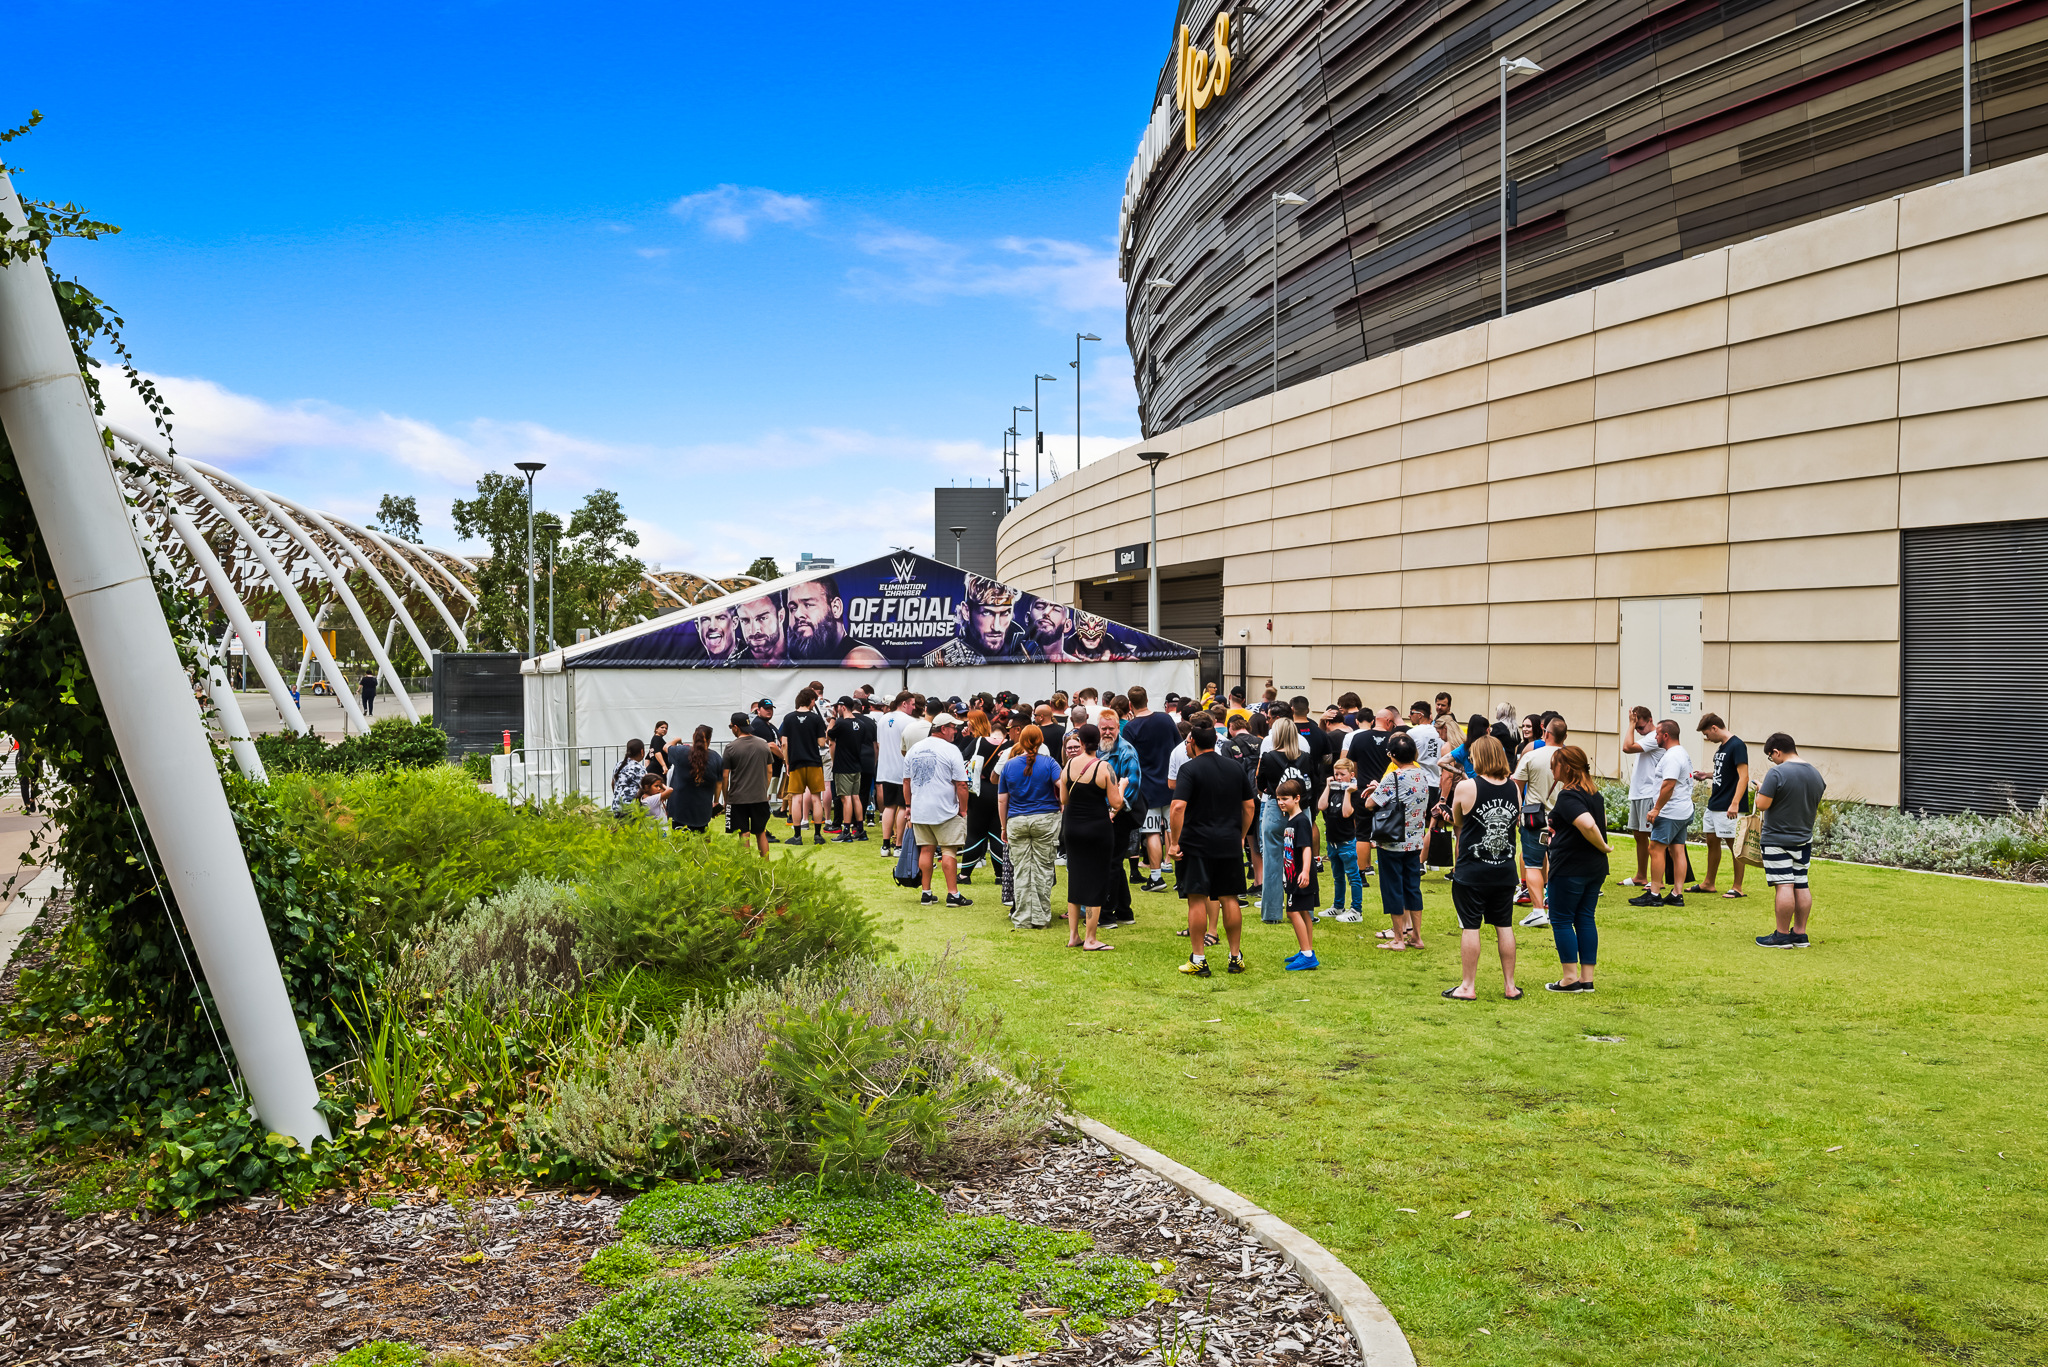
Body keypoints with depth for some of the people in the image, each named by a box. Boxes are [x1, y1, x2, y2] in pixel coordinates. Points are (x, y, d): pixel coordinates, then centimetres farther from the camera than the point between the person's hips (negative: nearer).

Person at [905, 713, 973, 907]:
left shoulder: (914, 749, 9)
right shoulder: (951, 750, -9)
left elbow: (907, 781, 15)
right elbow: (961, 784, -11)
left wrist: (909, 806, 23)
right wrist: (962, 809, -3)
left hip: (919, 810, 5)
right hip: (946, 810, -5)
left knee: (926, 850, 10)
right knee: (949, 851, 0)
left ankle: (925, 893, 13)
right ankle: (953, 894, 1)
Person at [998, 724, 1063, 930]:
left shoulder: (1009, 765, 5)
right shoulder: (1048, 762, -3)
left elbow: (1001, 799, 6)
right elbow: (1063, 785, -17)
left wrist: (1003, 827, 13)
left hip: (1017, 821, 2)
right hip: (1045, 820, -2)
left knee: (1021, 870, 5)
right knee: (1042, 868, 5)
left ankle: (1022, 919, 6)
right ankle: (1041, 918, 7)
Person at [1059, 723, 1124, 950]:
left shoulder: (1069, 766, -3)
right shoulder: (1104, 768, -13)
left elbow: (1063, 799, 4)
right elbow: (1116, 803, -11)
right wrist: (1121, 785, 6)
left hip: (1072, 827, 4)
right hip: (1098, 828, -4)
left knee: (1075, 879, 14)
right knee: (1096, 881, 3)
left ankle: (1073, 935, 19)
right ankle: (1090, 939, 5)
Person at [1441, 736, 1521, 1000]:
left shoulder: (1466, 788, -12)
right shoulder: (1514, 789, 0)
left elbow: (1457, 822, 2)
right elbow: (1516, 821, 12)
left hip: (1471, 872, -4)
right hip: (1505, 870, 4)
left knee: (1470, 927, 3)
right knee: (1504, 926, 12)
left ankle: (1468, 987, 9)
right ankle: (1510, 986, 19)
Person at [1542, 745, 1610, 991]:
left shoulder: (1567, 796, -18)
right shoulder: (1593, 793, 11)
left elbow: (1587, 825, -32)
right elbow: (1602, 821, 27)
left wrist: (1603, 846, -16)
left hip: (1570, 867, -9)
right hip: (1595, 867, 9)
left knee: (1561, 920, 2)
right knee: (1585, 919, 12)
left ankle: (1570, 978, 3)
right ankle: (1587, 978, 13)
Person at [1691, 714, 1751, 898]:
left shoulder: (1737, 745, -16)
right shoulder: (1721, 747, 13)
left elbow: (1743, 776, -21)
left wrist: (1735, 803, -27)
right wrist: (1707, 774, 16)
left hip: (1729, 808, -10)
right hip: (1714, 804, 10)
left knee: (1734, 845, -1)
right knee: (1712, 841, 15)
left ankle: (1738, 888, 6)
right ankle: (1709, 884, 24)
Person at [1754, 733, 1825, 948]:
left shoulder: (1777, 773, -18)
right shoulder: (1815, 774, 7)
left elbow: (1762, 805, -19)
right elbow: (1816, 809, 17)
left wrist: (1762, 790, -1)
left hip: (1777, 840, -7)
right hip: (1804, 839, 7)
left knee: (1784, 886, -6)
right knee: (1801, 886, 10)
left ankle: (1782, 935, -2)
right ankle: (1800, 934, 14)